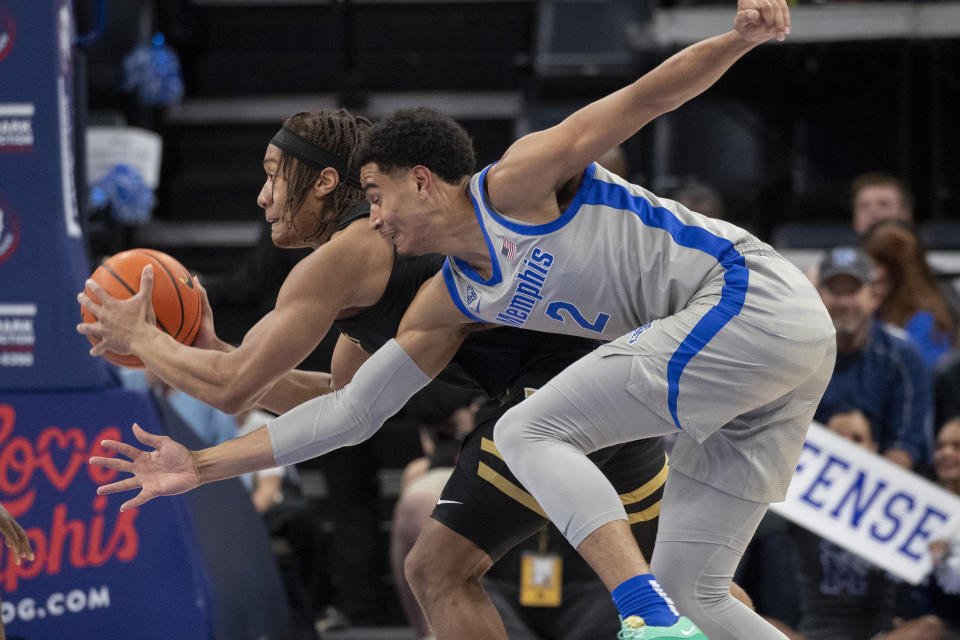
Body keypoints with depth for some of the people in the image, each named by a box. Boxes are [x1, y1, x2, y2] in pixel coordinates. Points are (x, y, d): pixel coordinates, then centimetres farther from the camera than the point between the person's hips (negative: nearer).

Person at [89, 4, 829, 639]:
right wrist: (206, 465, 20)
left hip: (753, 301, -9)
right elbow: (351, 411, 22)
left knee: (530, 430, -13)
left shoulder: (517, 182, -3)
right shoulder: (449, 305, 19)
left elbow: (646, 97, -8)